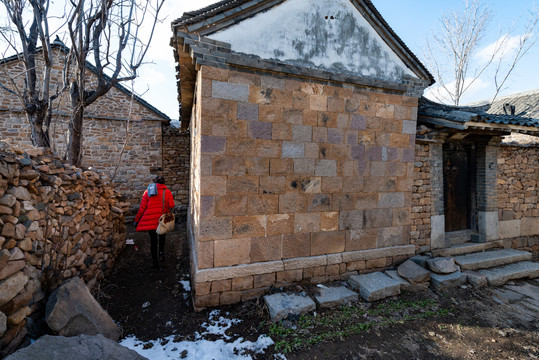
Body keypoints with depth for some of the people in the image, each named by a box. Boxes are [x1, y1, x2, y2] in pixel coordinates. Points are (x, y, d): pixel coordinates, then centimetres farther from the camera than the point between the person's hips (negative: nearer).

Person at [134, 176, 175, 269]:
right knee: (161, 235, 23)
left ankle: (155, 262, 12)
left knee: (153, 239, 9)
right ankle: (161, 251, 2)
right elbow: (171, 206, -6)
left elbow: (142, 207, 6)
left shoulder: (147, 191, 7)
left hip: (150, 218, 1)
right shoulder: (167, 192, 2)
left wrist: (137, 219, 12)